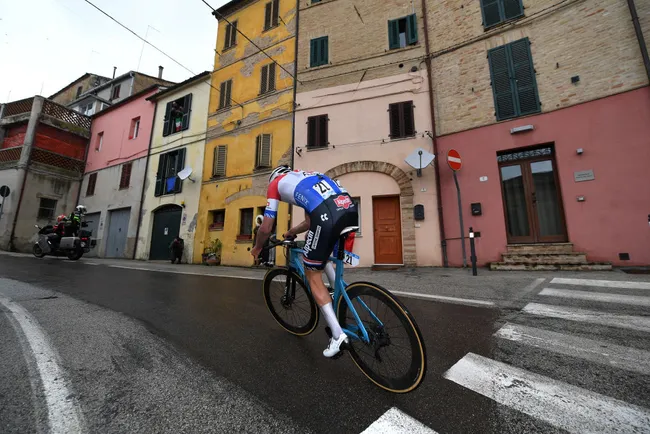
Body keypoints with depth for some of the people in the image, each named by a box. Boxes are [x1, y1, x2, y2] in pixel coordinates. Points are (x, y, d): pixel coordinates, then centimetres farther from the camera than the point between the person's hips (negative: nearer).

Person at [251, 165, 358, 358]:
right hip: (350, 208, 7)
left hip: (326, 215, -7)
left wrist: (257, 248, 40)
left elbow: (266, 228, 21)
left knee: (313, 275, 12)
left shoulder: (275, 183, 23)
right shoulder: (305, 176, 39)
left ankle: (338, 335, 15)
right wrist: (292, 232, 57)